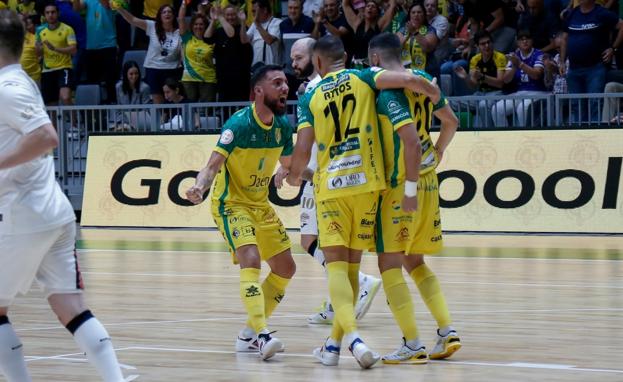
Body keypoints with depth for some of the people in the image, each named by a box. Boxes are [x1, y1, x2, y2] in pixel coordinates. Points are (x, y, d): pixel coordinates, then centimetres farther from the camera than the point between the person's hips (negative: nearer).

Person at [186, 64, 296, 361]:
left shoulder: (283, 125, -2)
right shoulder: (239, 124, -22)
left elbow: (287, 165, 13)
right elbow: (214, 163, -30)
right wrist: (199, 188, -49)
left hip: (261, 204, 8)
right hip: (231, 203, -8)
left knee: (285, 269, 9)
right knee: (251, 260, -27)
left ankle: (250, 334, 20)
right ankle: (261, 336, -34)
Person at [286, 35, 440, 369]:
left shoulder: (310, 97, 5)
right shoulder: (362, 78, 6)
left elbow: (302, 151, -2)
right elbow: (406, 80, -11)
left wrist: (294, 176, 19)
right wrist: (434, 93, 8)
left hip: (330, 185, -1)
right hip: (366, 181, 1)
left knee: (336, 265, -2)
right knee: (352, 265, 13)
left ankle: (352, 335, -26)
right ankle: (335, 342, 15)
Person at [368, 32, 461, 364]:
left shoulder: (388, 93, -17)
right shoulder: (423, 80, 8)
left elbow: (412, 141, -25)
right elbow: (451, 122, 16)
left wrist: (410, 188, -21)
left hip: (402, 186, -8)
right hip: (428, 182, 8)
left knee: (389, 264, -1)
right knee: (415, 262, 19)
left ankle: (412, 346, -5)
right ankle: (447, 333, 10)